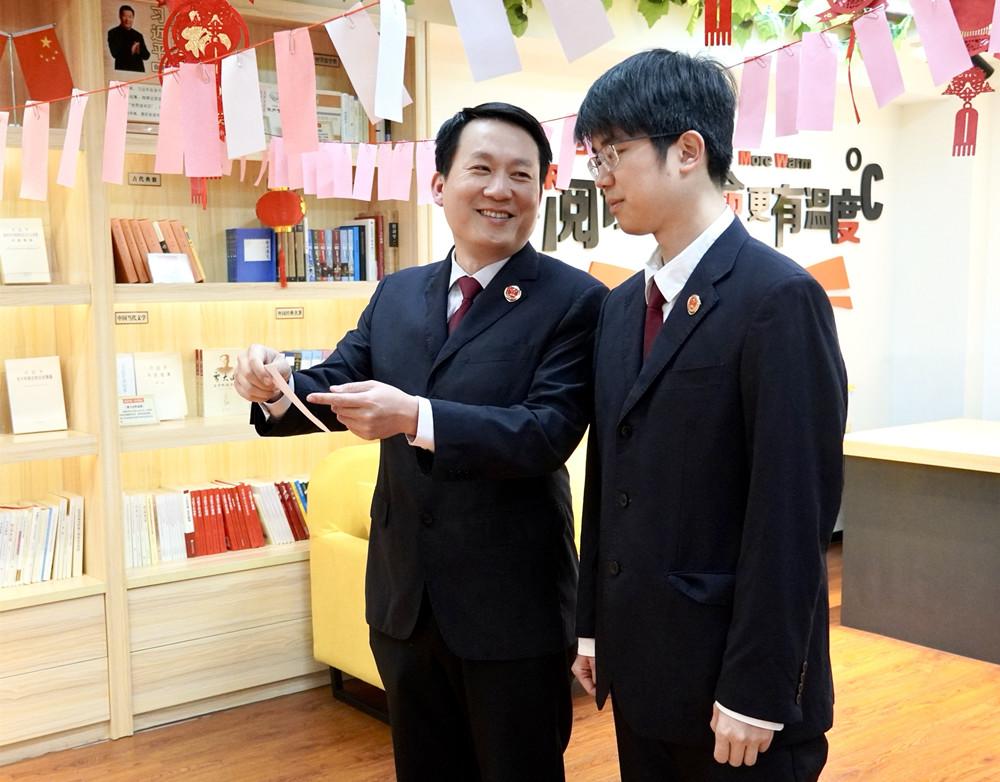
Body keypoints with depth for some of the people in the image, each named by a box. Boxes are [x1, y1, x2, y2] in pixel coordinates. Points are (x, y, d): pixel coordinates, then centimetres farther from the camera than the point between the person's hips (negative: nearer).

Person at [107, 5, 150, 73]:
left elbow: (146, 55, 9)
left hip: (139, 70, 3)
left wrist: (139, 51, -10)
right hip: (122, 70, -3)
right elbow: (115, 53, -7)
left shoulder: (138, 35, 16)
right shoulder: (113, 33, 5)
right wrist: (130, 51, -15)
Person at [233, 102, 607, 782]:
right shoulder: (397, 294, 7)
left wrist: (416, 416, -33)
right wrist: (277, 387, -19)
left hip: (513, 606, -5)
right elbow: (335, 384, 4)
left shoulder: (575, 301, -12)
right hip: (404, 597, 6)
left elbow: (549, 432, -22)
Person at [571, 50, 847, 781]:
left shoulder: (780, 297, -15)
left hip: (731, 676, -7)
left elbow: (794, 511, -18)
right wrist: (594, 624, 12)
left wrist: (757, 689, -17)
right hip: (641, 665, 7)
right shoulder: (622, 306, 9)